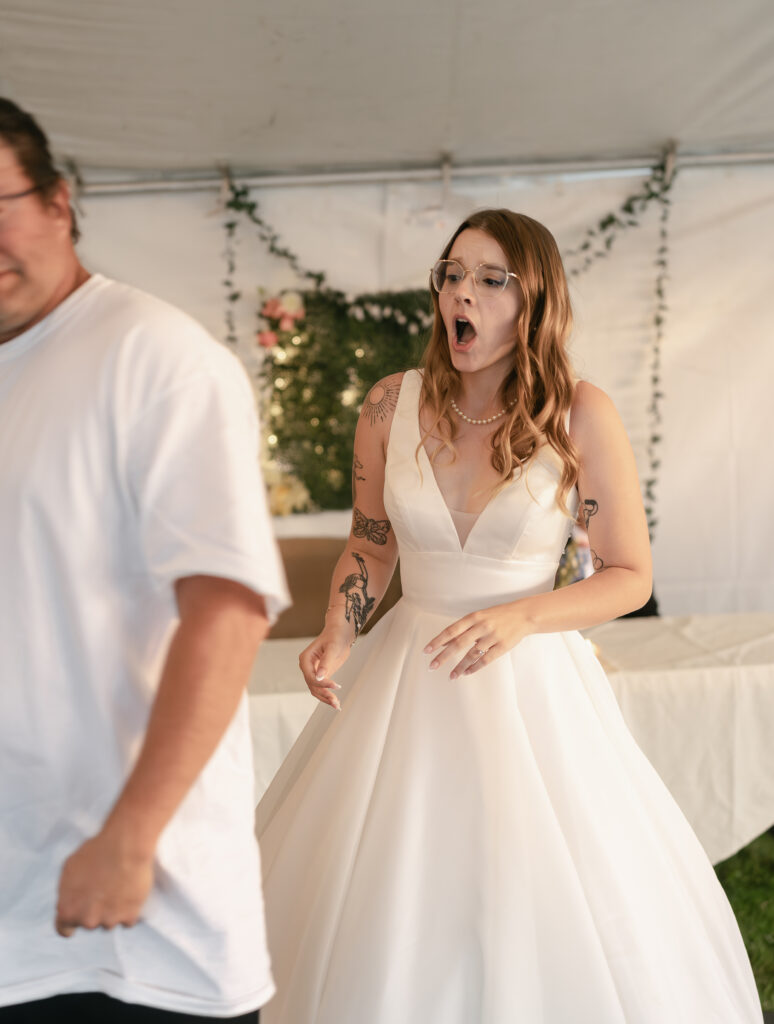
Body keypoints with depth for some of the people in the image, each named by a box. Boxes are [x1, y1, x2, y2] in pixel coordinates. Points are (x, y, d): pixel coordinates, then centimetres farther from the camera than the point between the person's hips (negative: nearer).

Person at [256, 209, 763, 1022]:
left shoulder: (581, 416, -12)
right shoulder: (392, 404, -4)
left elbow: (630, 576, -5)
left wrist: (521, 617, -20)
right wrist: (336, 639, -5)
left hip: (531, 683, -2)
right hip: (409, 676, 2)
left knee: (554, 914, 4)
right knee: (388, 914, 10)